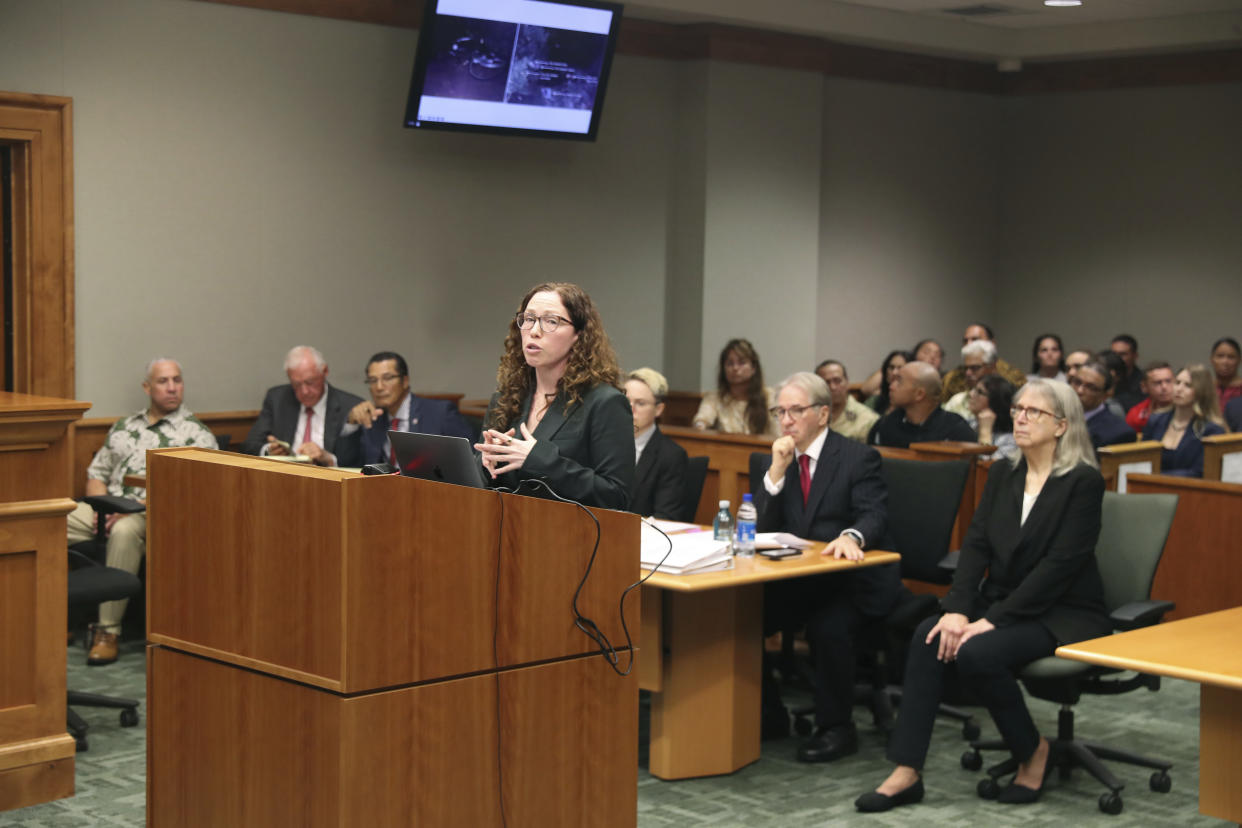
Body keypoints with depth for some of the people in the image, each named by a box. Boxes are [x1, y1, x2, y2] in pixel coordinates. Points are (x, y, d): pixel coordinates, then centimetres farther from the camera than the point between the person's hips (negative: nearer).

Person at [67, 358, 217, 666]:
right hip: (106, 505, 5)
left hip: (152, 515, -5)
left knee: (124, 531, -40)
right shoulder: (123, 427, 22)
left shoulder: (196, 434, 4)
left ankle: (108, 630, -33)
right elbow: (96, 474, 21)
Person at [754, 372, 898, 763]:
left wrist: (852, 536, -42)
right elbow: (760, 527, 3)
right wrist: (777, 472, -11)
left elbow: (875, 515, -18)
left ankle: (836, 727, -14)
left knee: (827, 627, -34)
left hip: (851, 581, -5)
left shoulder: (858, 458, -5)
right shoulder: (777, 459, 11)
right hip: (797, 582, 5)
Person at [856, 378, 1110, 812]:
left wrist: (994, 620, -23)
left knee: (977, 652, -31)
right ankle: (906, 774, -24)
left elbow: (1059, 565, -18)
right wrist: (957, 609, -15)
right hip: (1003, 603, 6)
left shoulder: (1083, 482, -11)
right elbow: (976, 545, 1)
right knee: (929, 638, -22)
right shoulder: (1002, 474, 9)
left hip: (1063, 614, -6)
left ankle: (1032, 751, -4)